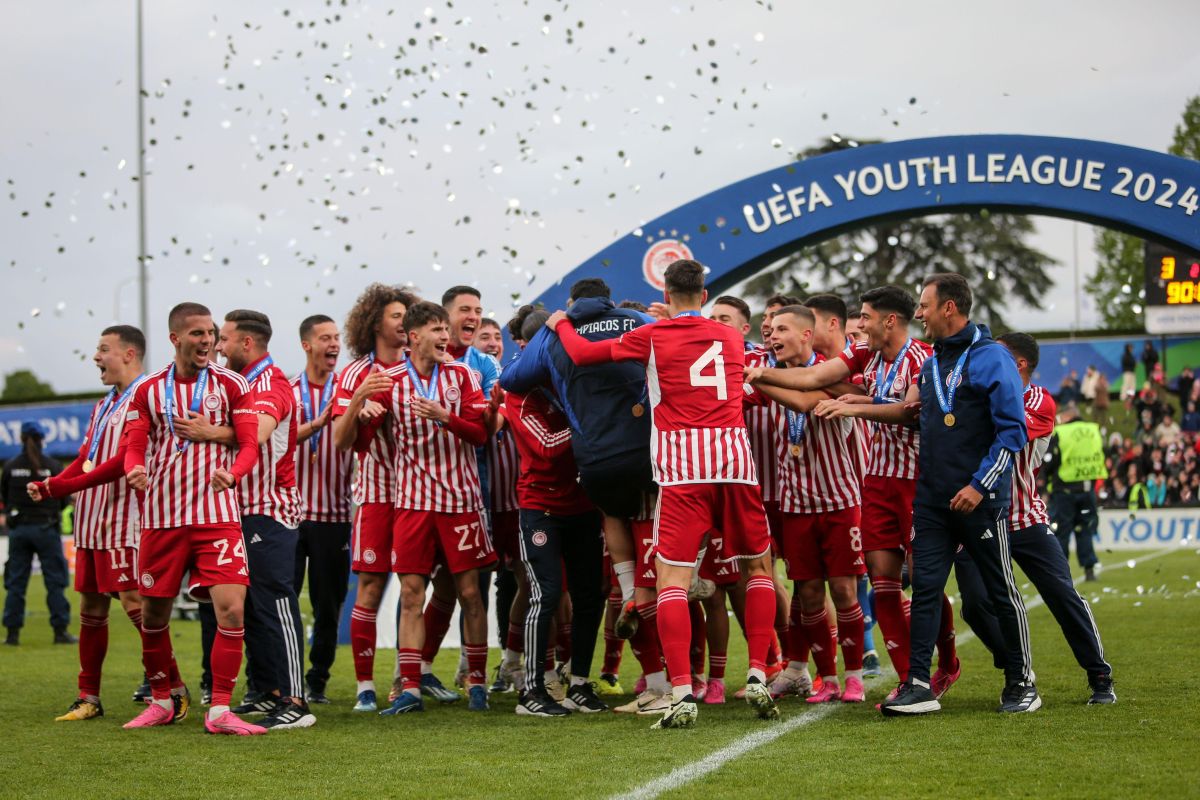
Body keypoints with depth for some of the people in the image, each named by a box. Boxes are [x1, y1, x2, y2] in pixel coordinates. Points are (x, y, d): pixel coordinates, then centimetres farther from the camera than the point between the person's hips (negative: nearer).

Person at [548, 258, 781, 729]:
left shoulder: (653, 337, 6)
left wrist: (560, 324, 31)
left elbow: (581, 353, 10)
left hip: (682, 464, -3)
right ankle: (758, 677, 8)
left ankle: (682, 694, -14)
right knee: (757, 568, 18)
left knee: (673, 578, -2)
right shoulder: (731, 338, 18)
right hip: (735, 454, 3)